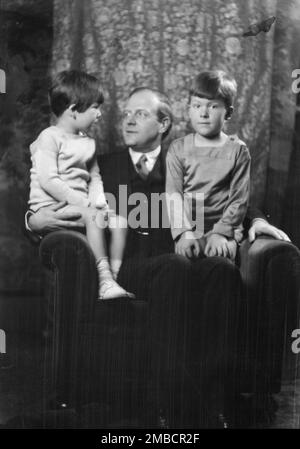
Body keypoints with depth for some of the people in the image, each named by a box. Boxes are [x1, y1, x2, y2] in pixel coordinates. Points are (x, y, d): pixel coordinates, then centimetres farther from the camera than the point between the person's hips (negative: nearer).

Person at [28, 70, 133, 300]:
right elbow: (47, 180, -17)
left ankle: (115, 276, -11)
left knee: (118, 219, -13)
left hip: (80, 205, 7)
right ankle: (104, 279, -29)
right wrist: (82, 203, -21)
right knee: (95, 218, -31)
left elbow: (95, 177, 20)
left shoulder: (88, 142, 17)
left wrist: (98, 200, -2)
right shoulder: (50, 138, -7)